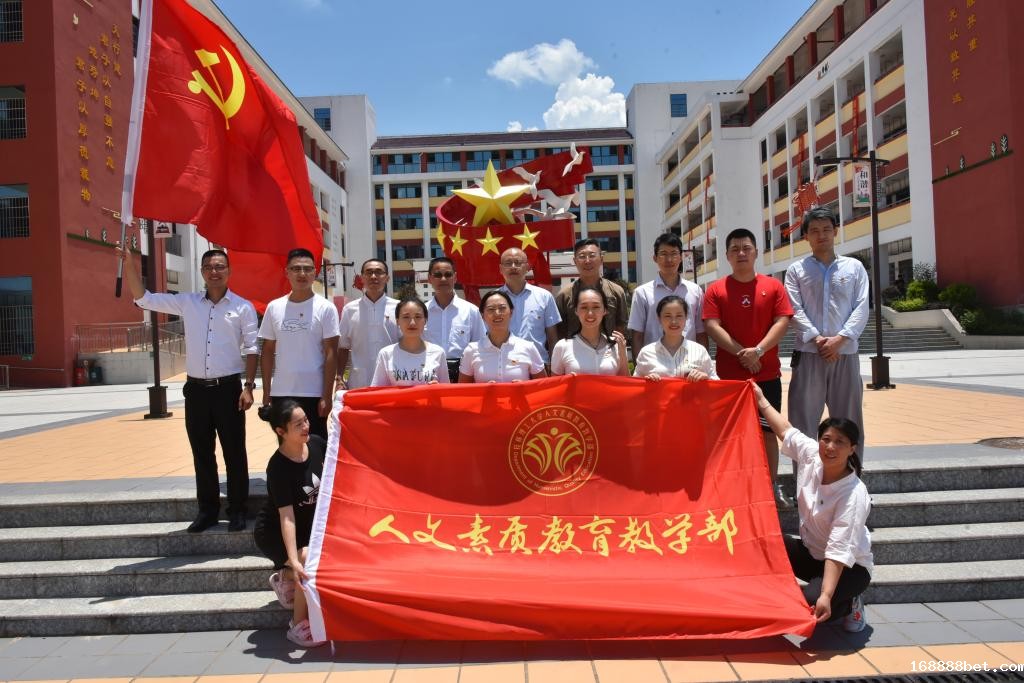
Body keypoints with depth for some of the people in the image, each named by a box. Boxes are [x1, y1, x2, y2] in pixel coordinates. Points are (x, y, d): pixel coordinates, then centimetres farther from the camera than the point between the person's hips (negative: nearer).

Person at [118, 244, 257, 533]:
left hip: (228, 388, -3)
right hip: (196, 389, 3)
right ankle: (207, 509, 23)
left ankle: (237, 510, 14)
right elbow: (144, 299, 7)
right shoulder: (187, 303, 7)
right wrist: (129, 263, -4)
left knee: (234, 452, 3)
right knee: (201, 453, 11)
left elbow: (251, 349, -1)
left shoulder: (243, 307, 0)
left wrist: (248, 386, -9)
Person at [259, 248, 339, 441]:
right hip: (280, 394, 3)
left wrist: (327, 396, -11)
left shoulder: (325, 308, -4)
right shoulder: (274, 307, 5)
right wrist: (266, 393, 6)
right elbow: (268, 352, 10)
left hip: (313, 394, -3)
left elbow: (331, 354, -6)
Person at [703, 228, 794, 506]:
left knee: (768, 430, 7)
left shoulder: (773, 286, 5)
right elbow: (712, 326, -6)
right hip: (728, 375, -1)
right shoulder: (715, 289, 2)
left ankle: (773, 487, 18)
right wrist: (741, 352, -15)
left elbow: (783, 322, -3)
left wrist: (759, 350, -16)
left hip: (767, 374, 1)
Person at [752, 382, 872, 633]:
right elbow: (786, 430, 7)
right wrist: (761, 400, 14)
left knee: (818, 610, -30)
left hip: (850, 565, -5)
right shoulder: (811, 455, -14)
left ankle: (849, 605, 6)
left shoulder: (854, 495, -29)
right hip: (811, 551, 5)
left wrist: (826, 596, -42)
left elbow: (839, 550, -35)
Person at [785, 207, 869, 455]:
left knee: (849, 422, 6)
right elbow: (795, 310, -2)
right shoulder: (796, 270, 8)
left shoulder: (854, 267, 11)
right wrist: (817, 338, -14)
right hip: (808, 353, -1)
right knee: (802, 421, -1)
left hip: (845, 354, 1)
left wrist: (840, 338, -11)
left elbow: (861, 309, 2)